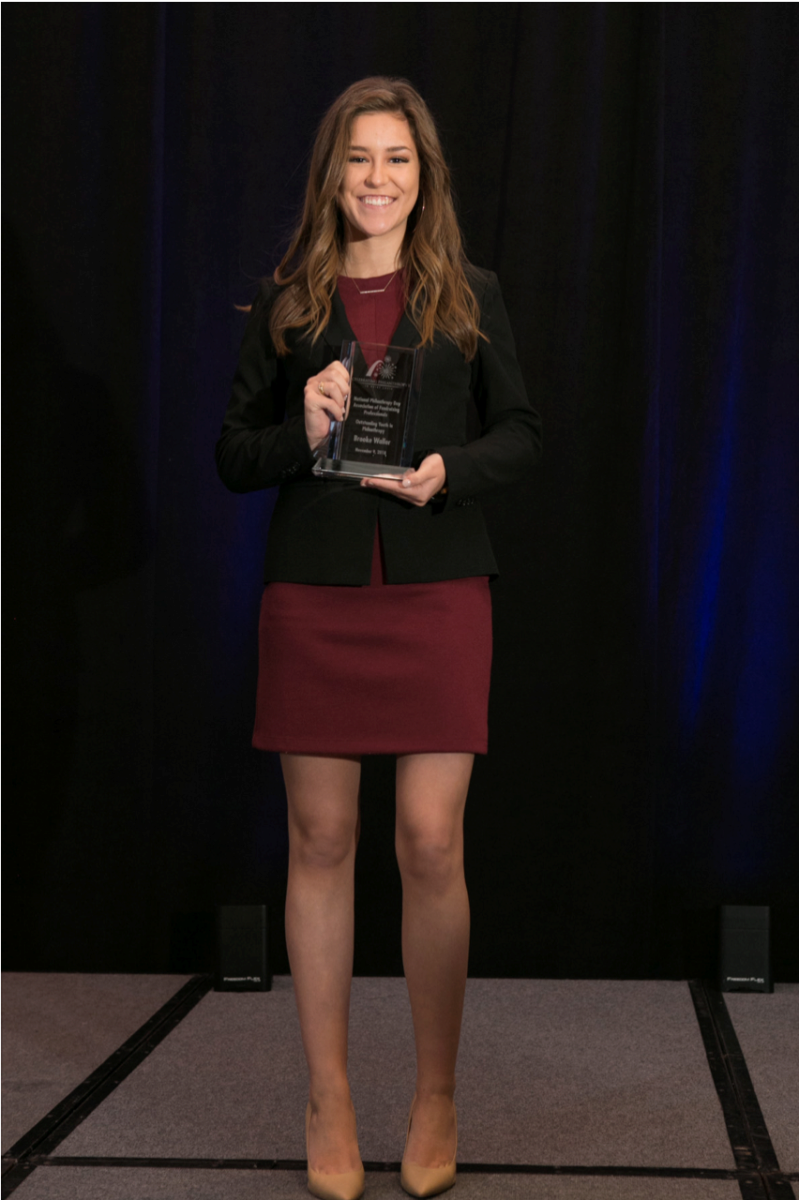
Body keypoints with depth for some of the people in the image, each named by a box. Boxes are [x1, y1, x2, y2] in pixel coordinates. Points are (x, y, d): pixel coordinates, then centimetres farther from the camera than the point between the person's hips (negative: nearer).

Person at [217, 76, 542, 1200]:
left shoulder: (469, 296, 8)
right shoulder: (285, 304, 9)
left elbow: (523, 432, 10)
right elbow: (232, 454, 9)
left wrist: (453, 470, -9)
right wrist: (301, 435, -11)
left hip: (436, 592, -1)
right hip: (313, 599, 1)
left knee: (431, 847, -3)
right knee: (321, 843, 3)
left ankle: (436, 1101, 12)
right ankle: (329, 1100, 15)